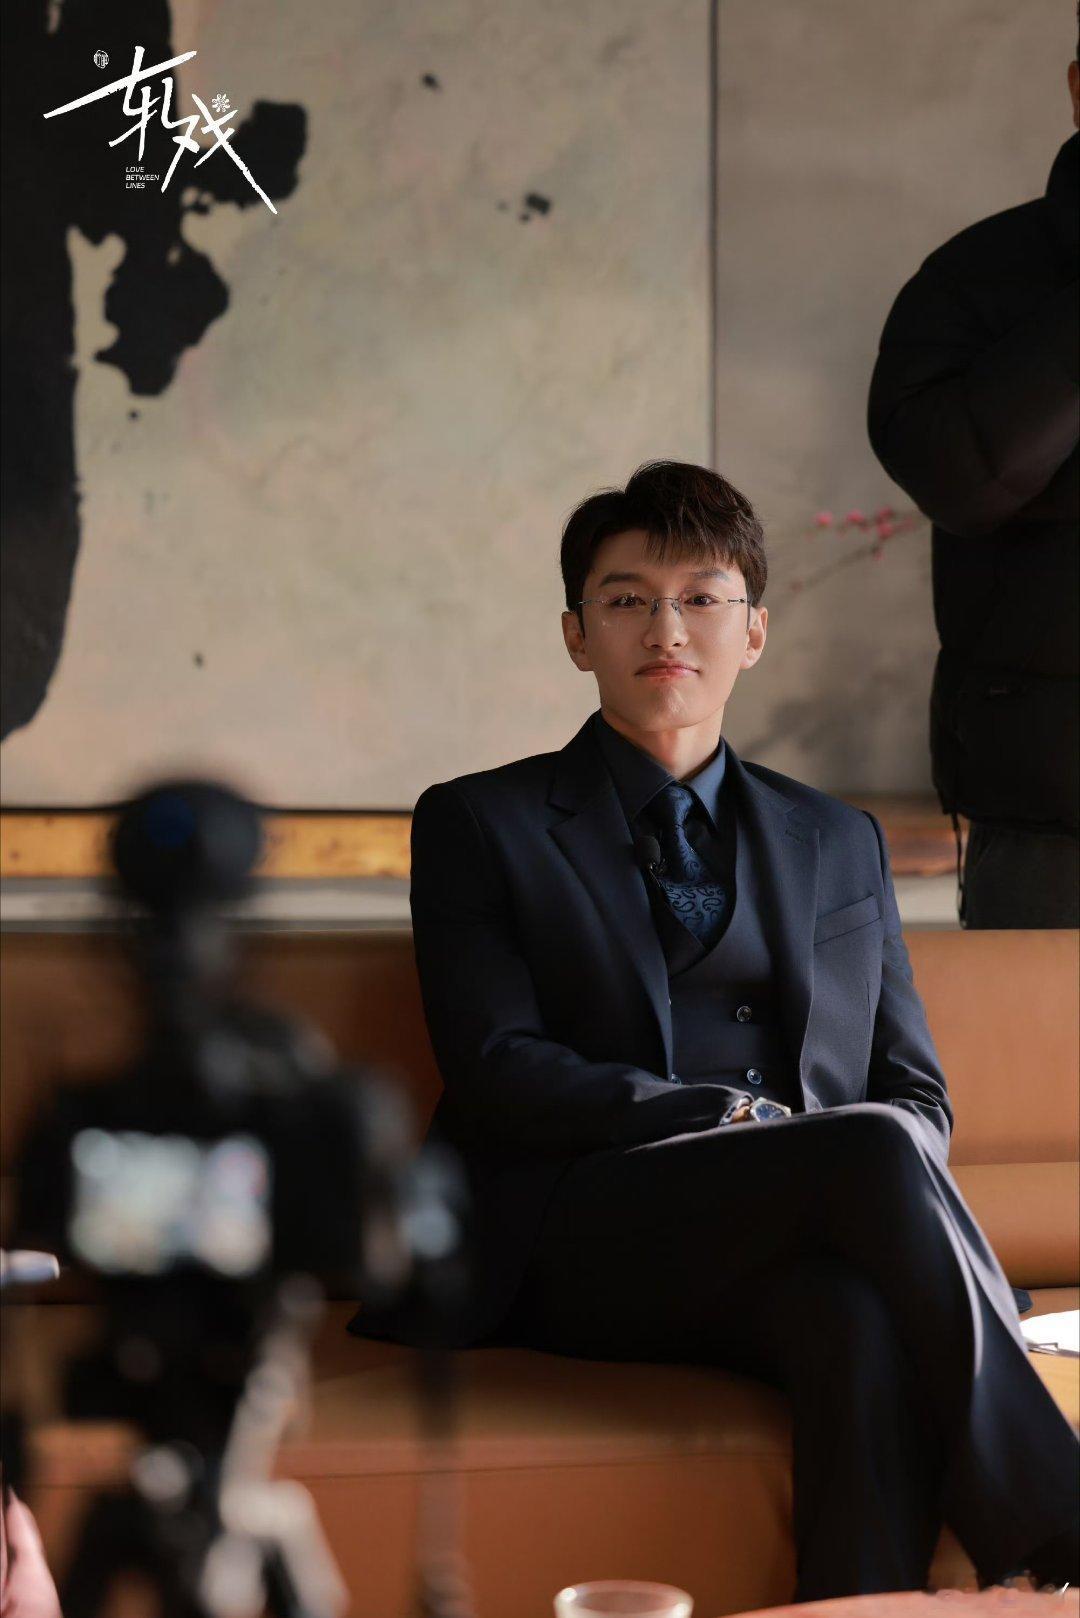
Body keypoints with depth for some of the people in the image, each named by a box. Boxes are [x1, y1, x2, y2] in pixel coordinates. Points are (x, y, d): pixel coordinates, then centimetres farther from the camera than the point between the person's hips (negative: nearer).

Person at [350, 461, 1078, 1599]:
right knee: (875, 1149, -32)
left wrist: (895, 1191, -7)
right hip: (576, 1242, -3)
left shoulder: (841, 843, 24)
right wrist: (739, 1119, -12)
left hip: (788, 1257, 3)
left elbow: (917, 1092, 19)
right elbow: (496, 1074, -2)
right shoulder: (477, 825, 12)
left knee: (864, 1323, -37)